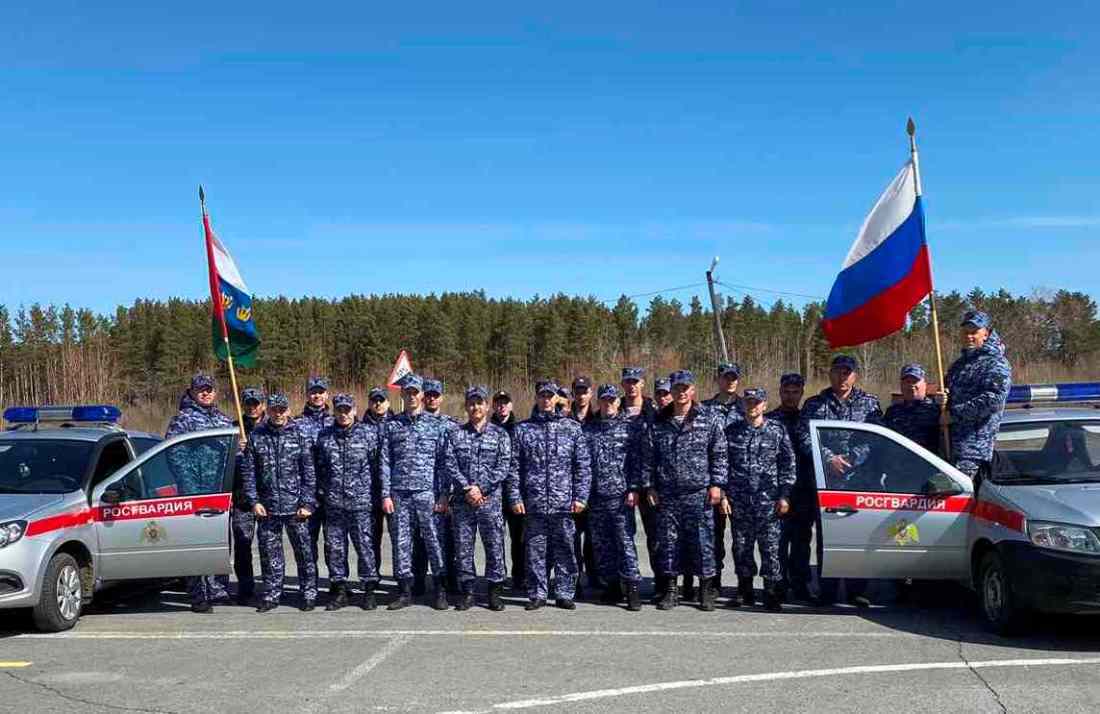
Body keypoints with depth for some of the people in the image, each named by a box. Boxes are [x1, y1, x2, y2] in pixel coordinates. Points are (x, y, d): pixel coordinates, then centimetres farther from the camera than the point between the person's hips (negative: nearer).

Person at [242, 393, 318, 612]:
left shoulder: (300, 436, 2)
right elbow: (248, 471, 6)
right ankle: (272, 595, 18)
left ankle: (309, 594, 13)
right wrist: (254, 501, -2)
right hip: (267, 506, 2)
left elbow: (309, 473, 1)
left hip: (295, 506, -1)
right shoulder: (256, 436, 5)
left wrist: (308, 503, -6)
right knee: (269, 552, 7)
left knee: (303, 551, 3)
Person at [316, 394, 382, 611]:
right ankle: (339, 589, 17)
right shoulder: (324, 436, 9)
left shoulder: (368, 434, 2)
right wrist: (322, 492, 5)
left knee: (365, 545, -1)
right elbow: (319, 468, 12)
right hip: (333, 503, 3)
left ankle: (369, 589, 9)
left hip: (360, 502, -3)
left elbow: (376, 466, 2)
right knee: (334, 547, 6)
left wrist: (374, 495, -1)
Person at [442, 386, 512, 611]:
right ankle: (467, 592, 12)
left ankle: (494, 592, 9)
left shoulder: (500, 434, 6)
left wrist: (481, 488, -13)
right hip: (462, 500, 1)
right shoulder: (455, 434, 10)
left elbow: (504, 466, -3)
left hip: (490, 499, -1)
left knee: (494, 546, 0)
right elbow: (450, 464, 0)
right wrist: (467, 489, -13)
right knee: (463, 548, 4)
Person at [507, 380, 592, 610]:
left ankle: (565, 593, 12)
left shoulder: (572, 428, 7)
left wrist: (581, 496, -2)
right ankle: (537, 594, 13)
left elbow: (583, 465, 5)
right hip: (533, 503, 0)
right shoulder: (523, 429, 8)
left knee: (564, 549, 3)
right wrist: (515, 497, -2)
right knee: (535, 550, 4)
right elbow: (514, 467, 6)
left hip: (564, 503, 0)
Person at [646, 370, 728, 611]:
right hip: (666, 494, 2)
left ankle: (706, 588, 11)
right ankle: (671, 589, 15)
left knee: (702, 540, -1)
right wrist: (649, 486, 4)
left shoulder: (710, 418, 3)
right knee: (668, 540, 5)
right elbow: (649, 456, 10)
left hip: (699, 492, -2)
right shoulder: (659, 422, 9)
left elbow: (720, 454, 2)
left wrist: (716, 484, -5)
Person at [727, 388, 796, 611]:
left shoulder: (777, 431, 4)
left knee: (770, 548, -3)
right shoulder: (731, 431, 8)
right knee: (741, 547, 8)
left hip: (768, 501, -2)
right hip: (739, 501, 2)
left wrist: (784, 496, -2)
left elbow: (788, 465, 4)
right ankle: (744, 590, 21)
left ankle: (771, 593, 4)